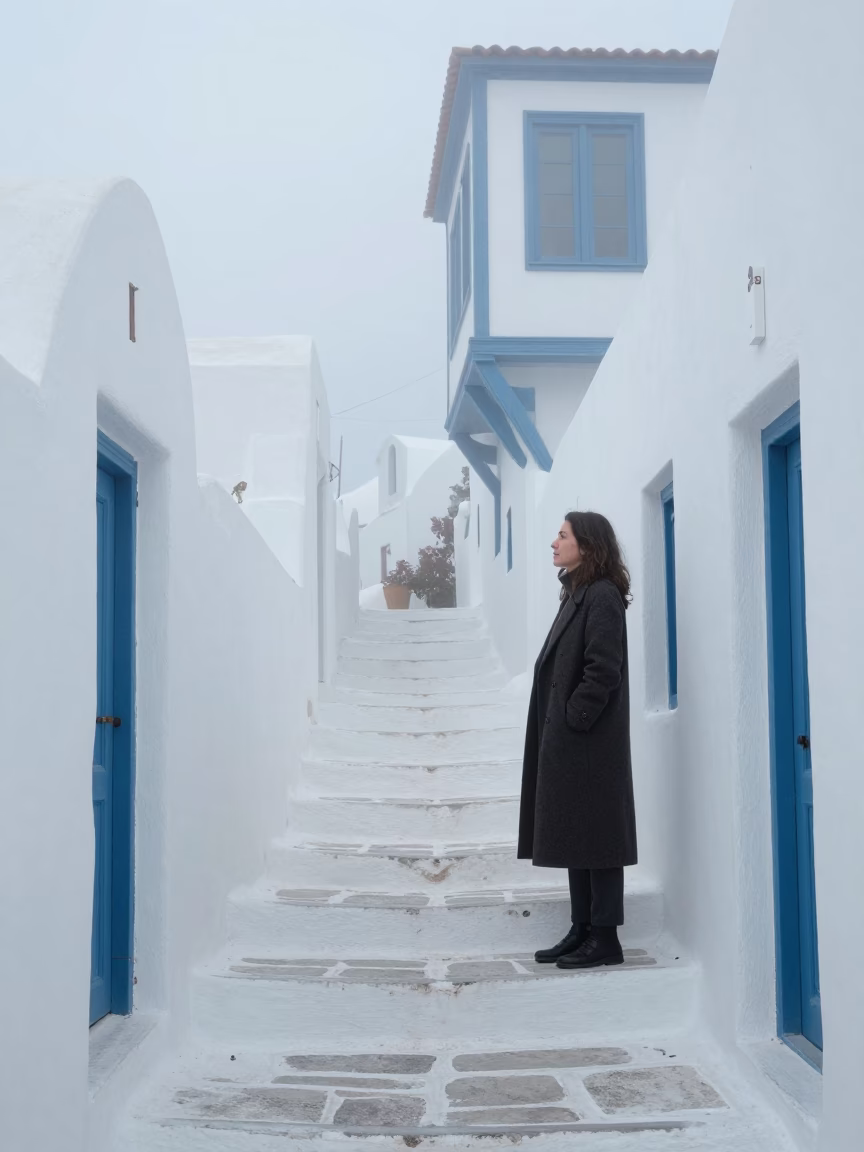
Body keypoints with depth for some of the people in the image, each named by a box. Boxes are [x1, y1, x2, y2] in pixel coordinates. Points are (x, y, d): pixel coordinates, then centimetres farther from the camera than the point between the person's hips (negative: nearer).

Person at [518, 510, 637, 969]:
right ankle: (582, 931, 19)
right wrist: (560, 724, 11)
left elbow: (602, 670, -20)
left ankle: (606, 939, 3)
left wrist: (574, 718, -17)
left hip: (590, 742, -9)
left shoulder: (602, 596, -12)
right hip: (567, 742, 9)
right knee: (574, 836, 12)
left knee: (595, 837, -3)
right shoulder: (578, 595, 16)